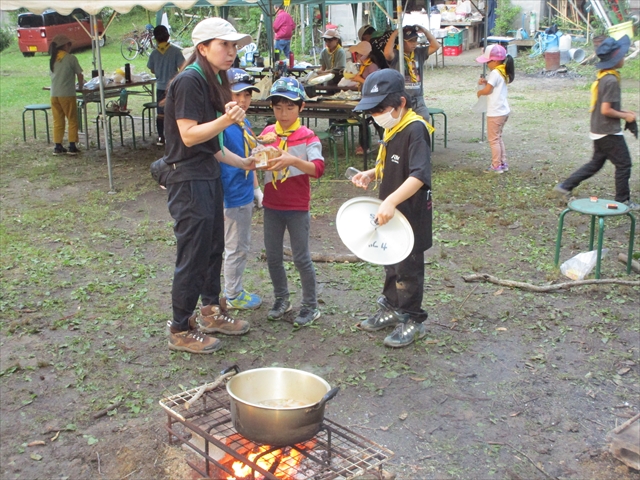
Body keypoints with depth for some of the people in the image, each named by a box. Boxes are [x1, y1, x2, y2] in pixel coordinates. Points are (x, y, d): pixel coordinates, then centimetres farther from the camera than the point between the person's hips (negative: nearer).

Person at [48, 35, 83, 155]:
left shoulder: (52, 58, 11)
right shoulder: (70, 58, -5)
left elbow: (53, 74, 16)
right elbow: (79, 74, -3)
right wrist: (81, 83, 17)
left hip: (54, 94, 5)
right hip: (67, 94, -5)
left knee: (57, 121, 10)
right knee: (72, 120, 4)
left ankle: (58, 147, 10)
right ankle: (72, 147, 1)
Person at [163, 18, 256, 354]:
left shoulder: (212, 83, 14)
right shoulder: (189, 81, -15)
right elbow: (189, 136, -20)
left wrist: (243, 163, 9)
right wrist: (225, 121, -33)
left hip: (208, 176, 10)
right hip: (189, 179, -9)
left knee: (214, 248, 18)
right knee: (193, 256, -2)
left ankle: (210, 311, 34)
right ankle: (180, 330, 11)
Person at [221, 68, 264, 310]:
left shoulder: (244, 123, 7)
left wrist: (256, 189, 17)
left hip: (245, 196, 9)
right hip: (231, 198, -9)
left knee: (242, 246, 19)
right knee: (235, 249, 5)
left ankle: (236, 290, 33)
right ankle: (232, 296, 21)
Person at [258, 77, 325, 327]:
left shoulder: (307, 137, -8)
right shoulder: (267, 133, 4)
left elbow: (318, 168, -22)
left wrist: (293, 160, -37)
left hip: (297, 207, -4)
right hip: (271, 206, 4)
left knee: (301, 258, 2)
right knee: (273, 256, 12)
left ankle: (310, 306, 16)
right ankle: (281, 299, 30)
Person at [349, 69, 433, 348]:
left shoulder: (415, 129, -23)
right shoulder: (390, 129, 6)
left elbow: (419, 176, -33)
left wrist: (391, 201, -41)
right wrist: (370, 175, 2)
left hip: (411, 215, -9)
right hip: (390, 213, 9)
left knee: (408, 268, 4)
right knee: (391, 262, 21)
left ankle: (413, 320, 20)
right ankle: (391, 308, 38)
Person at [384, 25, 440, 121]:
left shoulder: (419, 53, 9)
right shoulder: (396, 54, -7)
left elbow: (435, 46, 4)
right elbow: (387, 53, -28)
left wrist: (424, 30, -2)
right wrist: (394, 34, -19)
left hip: (418, 99, 4)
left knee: (424, 119, -9)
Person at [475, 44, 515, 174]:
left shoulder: (495, 73, -18)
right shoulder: (503, 72, 11)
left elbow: (488, 90, -21)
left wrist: (479, 92, -2)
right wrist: (485, 81, 4)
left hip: (495, 113, -10)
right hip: (503, 111, 10)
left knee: (493, 139, 0)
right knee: (498, 137, 19)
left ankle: (496, 165, 4)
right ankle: (503, 163, 23)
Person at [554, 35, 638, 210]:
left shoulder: (602, 76, 8)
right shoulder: (611, 80, -22)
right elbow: (606, 110, -24)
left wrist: (623, 111, 12)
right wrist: (625, 116, -11)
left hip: (599, 130, 9)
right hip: (609, 132, -9)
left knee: (596, 163, 18)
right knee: (624, 164, 3)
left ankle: (565, 186, 17)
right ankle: (623, 201, 12)